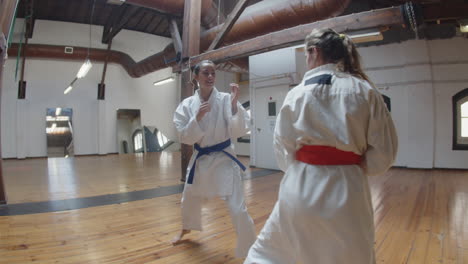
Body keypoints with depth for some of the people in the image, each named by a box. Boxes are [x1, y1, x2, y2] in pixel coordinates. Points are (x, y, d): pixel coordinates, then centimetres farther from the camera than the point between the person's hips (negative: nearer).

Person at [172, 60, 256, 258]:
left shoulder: (225, 99, -12)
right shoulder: (188, 104, -3)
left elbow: (239, 132, -17)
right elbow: (185, 137, -7)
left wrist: (234, 105, -29)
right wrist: (197, 118, -24)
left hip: (223, 159, -4)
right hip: (199, 159, 4)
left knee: (238, 210, -11)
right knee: (189, 201, 25)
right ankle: (186, 229, 58)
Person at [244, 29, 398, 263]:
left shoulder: (297, 93, -1)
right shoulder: (365, 91, 1)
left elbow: (283, 149, 3)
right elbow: (384, 151, 1)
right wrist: (354, 166, 13)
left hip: (300, 189, 0)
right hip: (346, 191, 1)